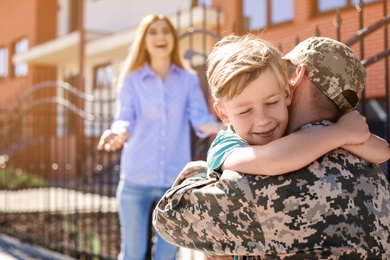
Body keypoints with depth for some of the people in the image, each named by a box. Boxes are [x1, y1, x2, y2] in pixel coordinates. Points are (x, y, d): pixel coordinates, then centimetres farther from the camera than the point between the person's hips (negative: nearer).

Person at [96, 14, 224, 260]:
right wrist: (118, 132, -29)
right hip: (137, 178, -1)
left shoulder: (189, 80, 7)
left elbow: (201, 120, -3)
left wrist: (224, 127, -25)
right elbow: (125, 121, -5)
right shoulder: (132, 80, 5)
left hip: (176, 180, 1)